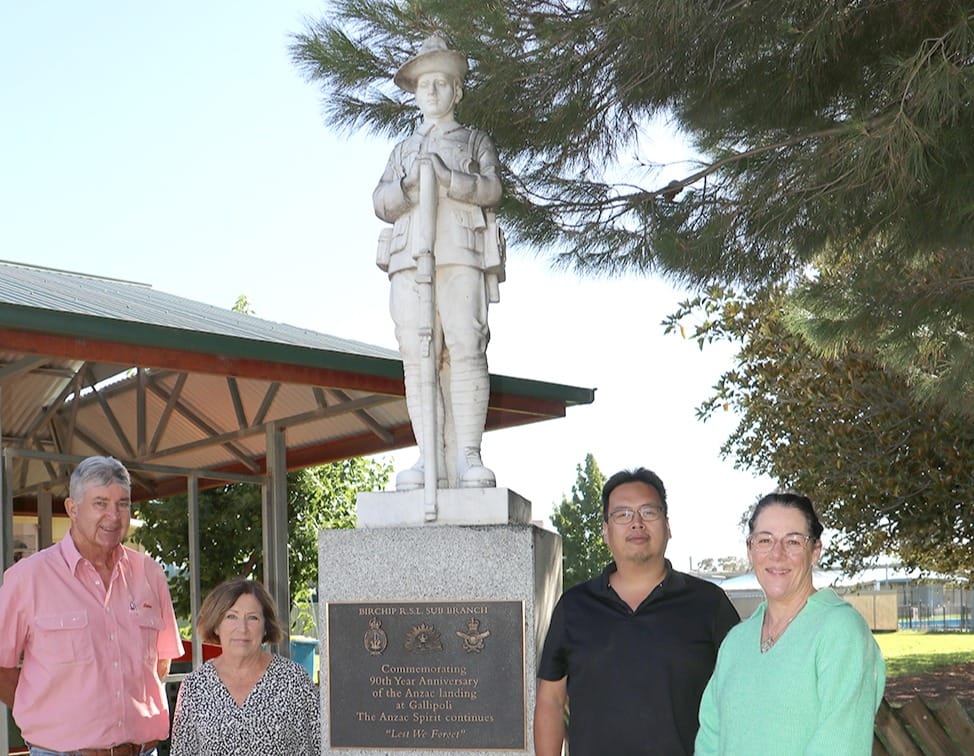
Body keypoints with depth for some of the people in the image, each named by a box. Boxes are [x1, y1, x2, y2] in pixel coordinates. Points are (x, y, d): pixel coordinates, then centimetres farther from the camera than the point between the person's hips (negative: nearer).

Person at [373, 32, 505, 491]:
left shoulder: (475, 142, 22)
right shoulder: (402, 151, 30)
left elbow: (490, 190, 3)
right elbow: (380, 203, 16)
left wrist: (442, 175, -11)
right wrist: (406, 185, -6)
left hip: (460, 255, -3)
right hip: (409, 259, 3)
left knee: (465, 352, -15)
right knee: (417, 358, -8)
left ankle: (468, 457, -18)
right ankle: (430, 459, -11)